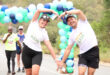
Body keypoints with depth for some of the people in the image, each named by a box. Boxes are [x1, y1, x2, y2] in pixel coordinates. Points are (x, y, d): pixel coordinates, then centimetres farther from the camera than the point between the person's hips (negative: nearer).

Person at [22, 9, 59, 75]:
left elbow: (49, 46, -2)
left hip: (37, 53, 0)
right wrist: (51, 11, -12)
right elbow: (38, 10, -12)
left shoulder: (44, 33, 1)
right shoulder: (34, 22, 1)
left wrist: (55, 59, -7)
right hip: (26, 50, 1)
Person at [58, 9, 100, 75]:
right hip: (83, 54, 3)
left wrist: (66, 12, -14)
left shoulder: (82, 22, 3)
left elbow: (79, 12, -15)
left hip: (94, 51, -3)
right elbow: (68, 49, 15)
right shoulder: (72, 35, 11)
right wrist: (62, 62, 13)